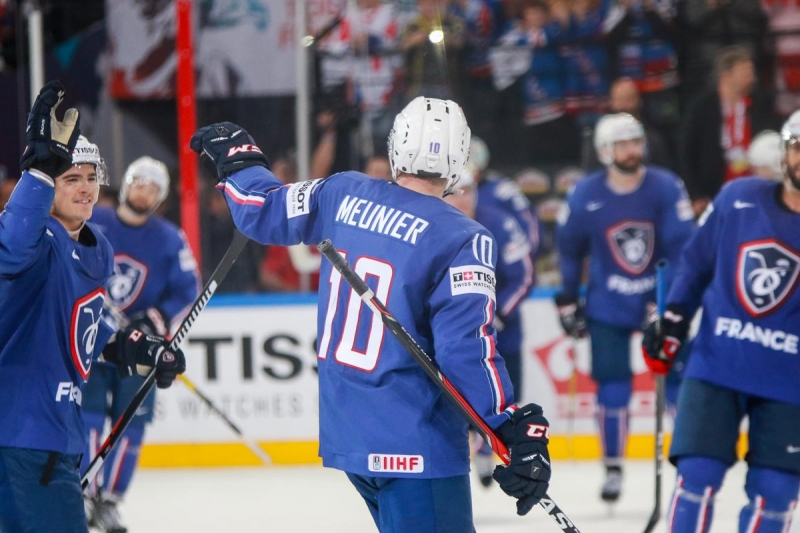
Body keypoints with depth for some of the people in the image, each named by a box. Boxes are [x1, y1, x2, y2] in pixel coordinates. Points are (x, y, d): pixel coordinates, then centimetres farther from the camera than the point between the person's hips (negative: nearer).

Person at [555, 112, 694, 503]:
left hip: (660, 299, -1)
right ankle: (613, 468, 14)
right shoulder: (585, 196, -8)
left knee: (678, 381, 0)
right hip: (608, 308, 1)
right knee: (613, 389, -1)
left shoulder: (666, 188, -13)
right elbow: (569, 248, 6)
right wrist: (568, 303, 8)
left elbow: (680, 248, -14)